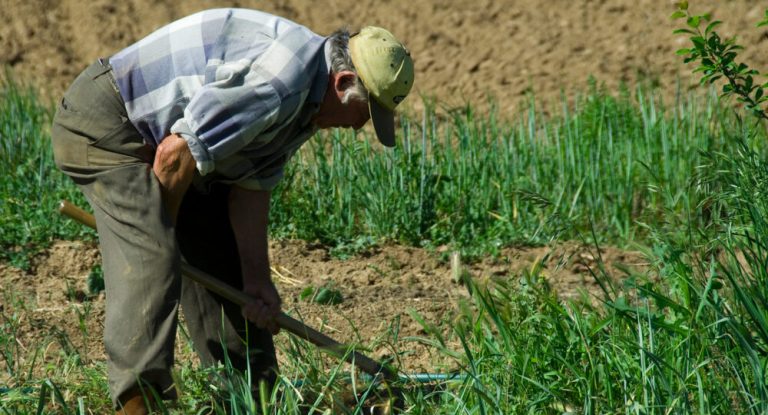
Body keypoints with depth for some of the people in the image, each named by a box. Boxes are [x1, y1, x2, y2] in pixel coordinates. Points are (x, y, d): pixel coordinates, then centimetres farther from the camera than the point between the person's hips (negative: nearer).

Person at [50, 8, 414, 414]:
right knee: (151, 259, -23)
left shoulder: (305, 101, 4)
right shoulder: (278, 82, -30)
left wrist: (258, 280, 3)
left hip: (154, 133, 11)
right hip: (102, 122, -11)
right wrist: (162, 228, -11)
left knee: (223, 255, 13)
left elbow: (252, 186, 7)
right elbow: (176, 154, -28)